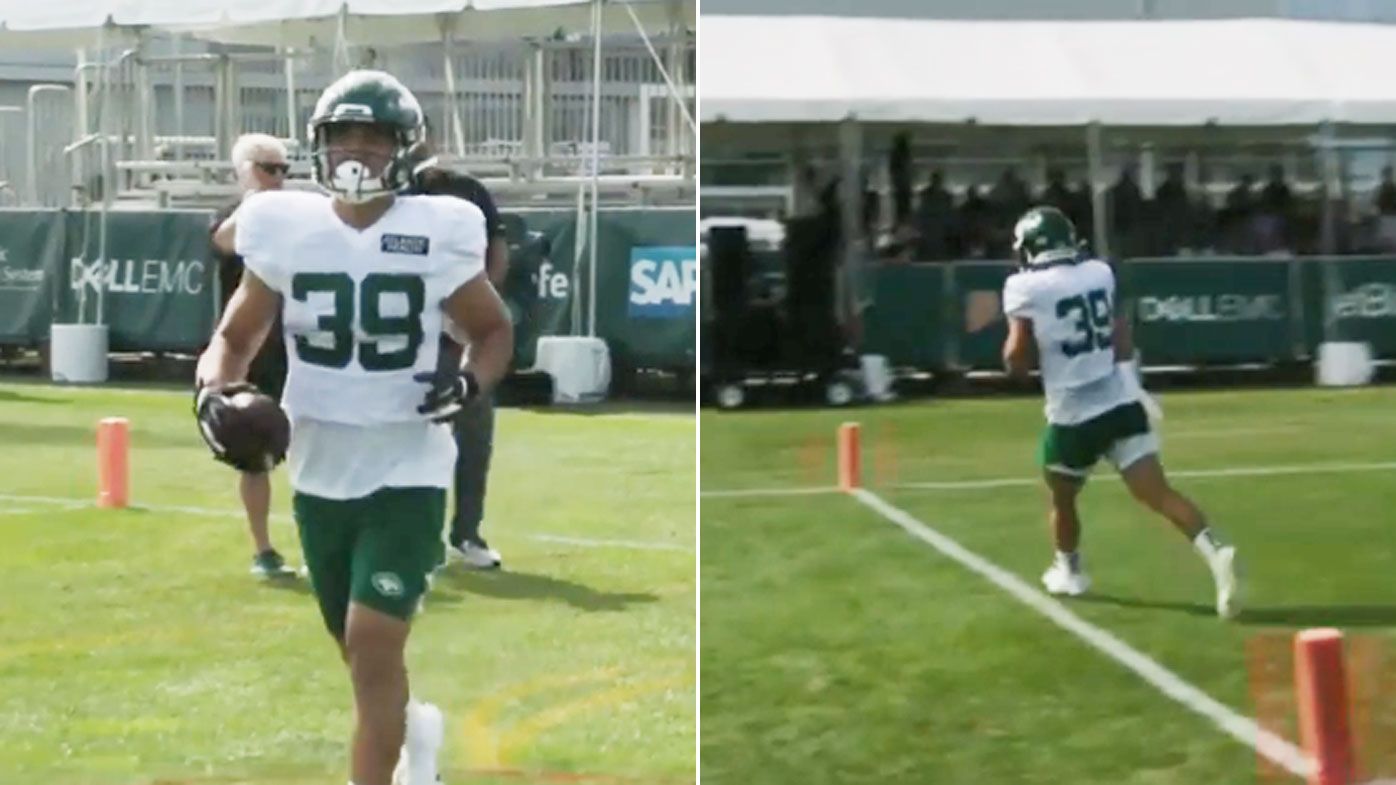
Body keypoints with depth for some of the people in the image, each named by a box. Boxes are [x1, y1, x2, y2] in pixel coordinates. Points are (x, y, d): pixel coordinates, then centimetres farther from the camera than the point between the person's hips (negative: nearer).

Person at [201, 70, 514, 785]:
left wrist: (471, 383, -14)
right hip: (318, 473, 4)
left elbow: (495, 331, 7)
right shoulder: (284, 229, -1)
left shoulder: (437, 235, -7)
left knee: (373, 648, -14)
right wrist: (212, 389, -11)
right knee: (362, 653, 18)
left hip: (406, 472, -4)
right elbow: (236, 336, 9)